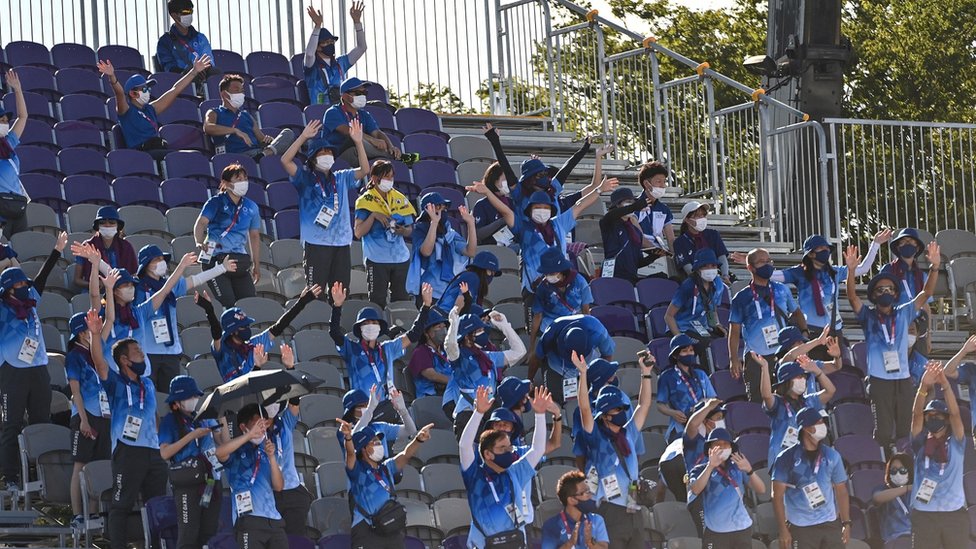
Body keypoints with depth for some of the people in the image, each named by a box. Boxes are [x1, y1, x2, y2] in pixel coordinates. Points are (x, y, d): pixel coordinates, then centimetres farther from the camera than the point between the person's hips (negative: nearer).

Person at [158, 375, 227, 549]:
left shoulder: (205, 418, 13)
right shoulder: (170, 421, 1)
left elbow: (225, 444, 10)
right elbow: (165, 453, -10)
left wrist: (223, 420, -2)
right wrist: (192, 435, -13)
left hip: (211, 481, 5)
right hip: (187, 484, -5)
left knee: (210, 534, 5)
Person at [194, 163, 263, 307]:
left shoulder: (250, 207, 12)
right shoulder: (216, 202, -2)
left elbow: (254, 236, 20)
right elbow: (201, 223, -14)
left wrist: (256, 265, 19)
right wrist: (199, 243, -28)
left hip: (240, 260, 5)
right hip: (216, 259, -5)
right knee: (228, 304, -16)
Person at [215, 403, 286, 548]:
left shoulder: (266, 451, 18)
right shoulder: (236, 451, 3)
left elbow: (278, 486, 11)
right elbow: (220, 452, -21)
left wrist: (271, 457, -3)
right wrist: (250, 434, -24)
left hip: (274, 519, 6)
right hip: (249, 520, -6)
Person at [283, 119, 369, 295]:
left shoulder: (341, 178, 17)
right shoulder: (305, 178, 6)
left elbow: (364, 170, 6)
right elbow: (285, 160, -8)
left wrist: (358, 143, -5)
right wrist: (304, 137, -14)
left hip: (341, 242, 4)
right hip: (315, 243, -4)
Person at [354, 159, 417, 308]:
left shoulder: (400, 199, 10)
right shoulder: (366, 201, -1)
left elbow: (410, 230, 14)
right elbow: (358, 233, -6)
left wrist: (404, 230, -8)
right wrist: (373, 216, -17)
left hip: (401, 258, 4)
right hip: (377, 260, -4)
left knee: (402, 300, 4)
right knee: (377, 302, -4)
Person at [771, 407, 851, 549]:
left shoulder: (831, 456, 6)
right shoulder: (787, 458, -6)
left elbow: (841, 491, 11)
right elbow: (778, 496, -6)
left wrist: (846, 523, 5)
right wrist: (783, 529, -12)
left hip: (830, 524, 4)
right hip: (801, 527, -3)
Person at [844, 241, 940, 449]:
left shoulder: (903, 314, 12)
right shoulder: (868, 316, 5)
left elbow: (927, 293, 4)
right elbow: (852, 297, -11)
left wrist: (934, 267, -12)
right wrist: (851, 270, -28)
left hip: (903, 379, 3)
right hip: (879, 380, -3)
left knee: (905, 430, 4)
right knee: (883, 431, -5)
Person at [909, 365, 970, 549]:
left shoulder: (956, 444, 7)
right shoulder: (920, 444, 10)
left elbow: (955, 414, -8)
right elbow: (916, 414, -6)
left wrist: (945, 385, -24)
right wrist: (924, 387, -23)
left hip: (954, 512, -1)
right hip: (924, 514, 1)